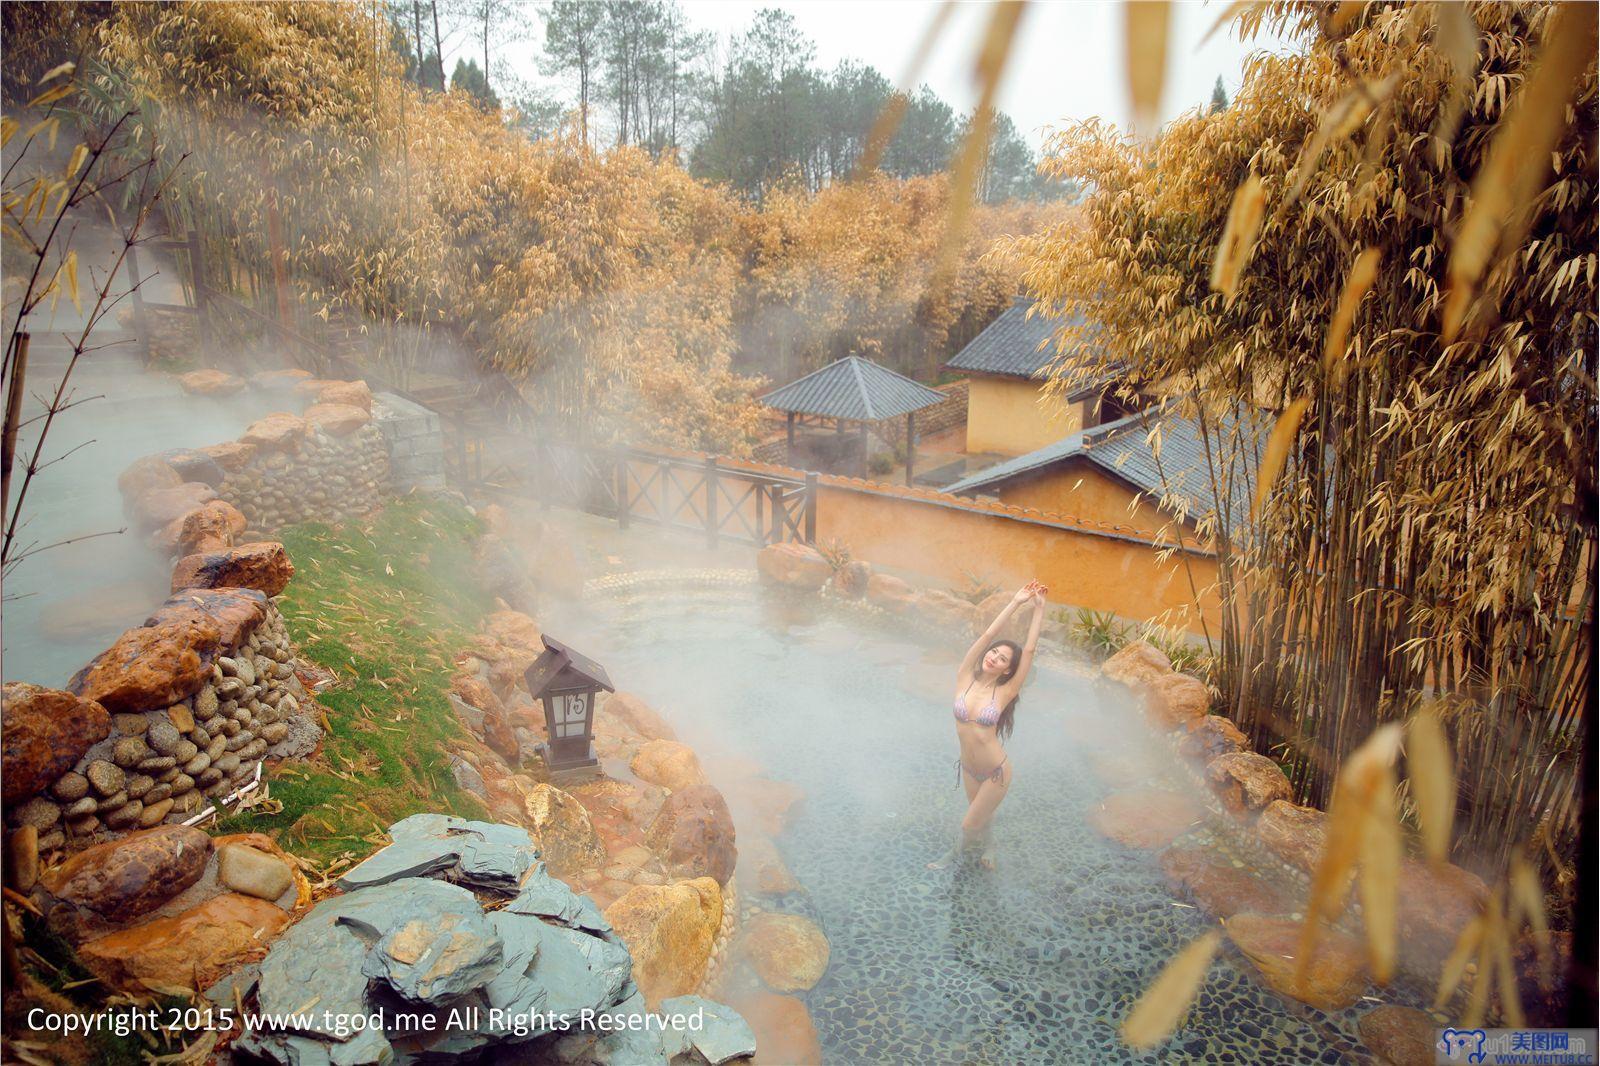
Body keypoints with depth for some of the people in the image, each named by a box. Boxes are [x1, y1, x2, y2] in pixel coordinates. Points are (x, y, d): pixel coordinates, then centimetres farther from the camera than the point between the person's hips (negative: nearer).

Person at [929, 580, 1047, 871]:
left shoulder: (1004, 693, -15)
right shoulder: (965, 680, -11)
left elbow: (1029, 650, -18)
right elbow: (987, 636, -18)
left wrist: (1039, 608, -17)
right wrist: (1016, 601, -20)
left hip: (996, 773, -3)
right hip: (969, 769, 3)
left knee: (970, 824, 11)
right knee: (982, 814, 25)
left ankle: (958, 851, 42)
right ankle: (985, 846, 55)